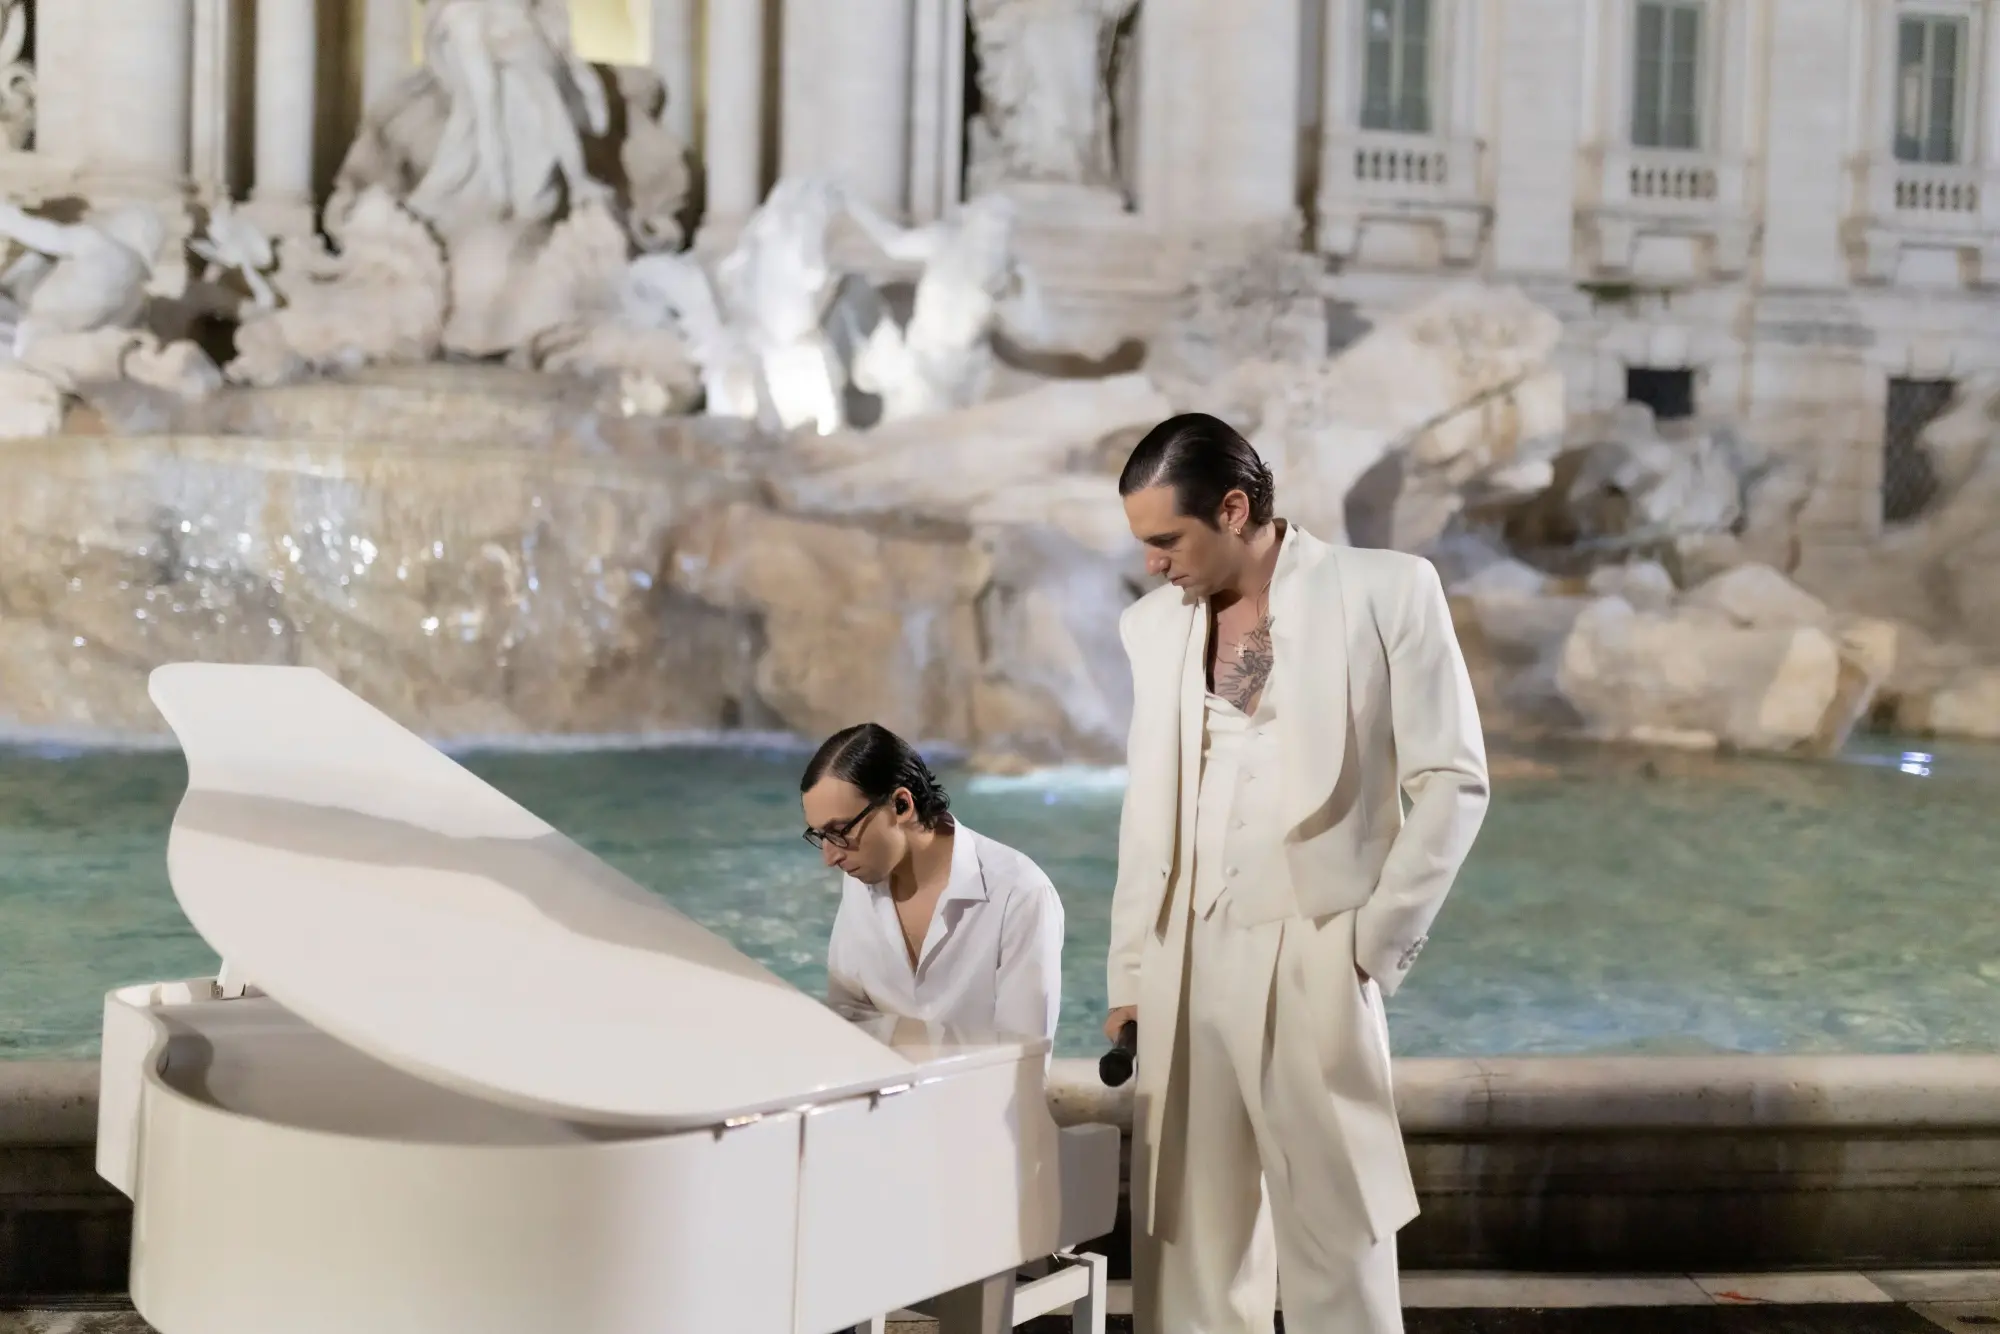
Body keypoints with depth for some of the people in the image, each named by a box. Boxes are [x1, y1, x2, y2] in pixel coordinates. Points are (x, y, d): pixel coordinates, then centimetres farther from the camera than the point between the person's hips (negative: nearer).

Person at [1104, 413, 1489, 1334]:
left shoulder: (1387, 592, -3)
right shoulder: (1152, 624, 11)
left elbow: (1453, 783, -3)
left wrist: (1373, 946, -6)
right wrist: (1129, 974, 13)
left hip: (1312, 964, -4)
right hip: (1185, 967, 5)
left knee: (1337, 1237, 0)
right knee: (1186, 1240, 6)